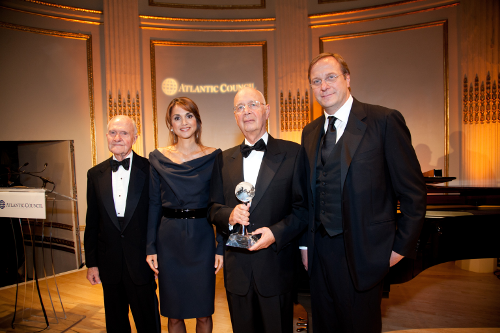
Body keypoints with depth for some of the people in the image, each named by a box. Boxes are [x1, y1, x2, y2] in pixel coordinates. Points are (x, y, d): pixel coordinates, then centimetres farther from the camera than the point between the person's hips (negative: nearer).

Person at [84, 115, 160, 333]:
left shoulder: (150, 170, -8)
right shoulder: (95, 174, 4)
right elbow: (92, 223, 8)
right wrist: (91, 263, 7)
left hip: (142, 263, -3)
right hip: (109, 264, 4)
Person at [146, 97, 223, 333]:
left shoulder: (213, 157, -2)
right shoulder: (158, 158, 2)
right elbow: (153, 205, 4)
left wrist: (221, 247, -4)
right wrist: (151, 248, 1)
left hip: (202, 238, -1)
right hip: (169, 240, 1)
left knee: (203, 312, 10)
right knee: (173, 313, 13)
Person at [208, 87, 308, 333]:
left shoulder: (292, 153, -2)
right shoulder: (224, 159, 8)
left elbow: (303, 208, -5)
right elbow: (213, 208, 8)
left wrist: (276, 232, -18)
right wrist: (229, 216, -13)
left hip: (276, 264, -3)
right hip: (236, 267, 3)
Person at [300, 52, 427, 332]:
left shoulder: (385, 121, -8)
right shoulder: (310, 132, 9)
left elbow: (413, 191, -7)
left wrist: (402, 246, -7)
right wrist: (306, 244, 8)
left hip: (362, 252, -5)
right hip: (321, 251, 5)